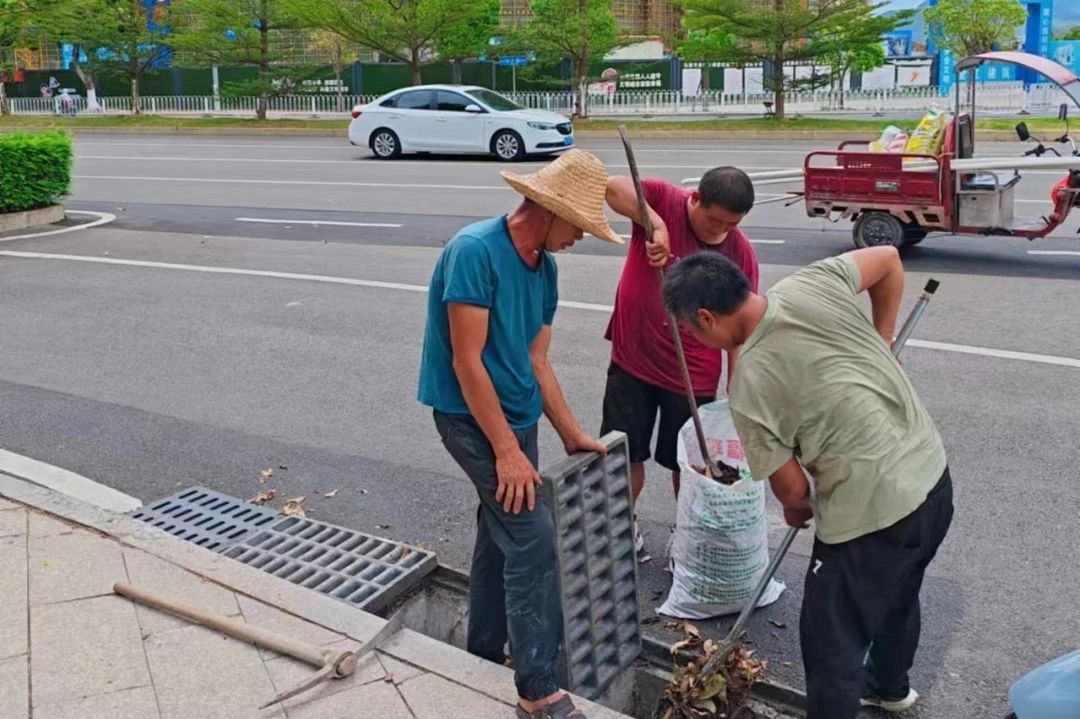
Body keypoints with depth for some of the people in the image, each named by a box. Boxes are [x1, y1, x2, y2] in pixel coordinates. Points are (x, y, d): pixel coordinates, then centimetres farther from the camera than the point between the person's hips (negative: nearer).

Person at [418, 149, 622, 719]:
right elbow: (467, 362, -22)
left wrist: (571, 434, 10)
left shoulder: (544, 266, 4)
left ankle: (485, 650, 35)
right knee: (532, 537, -12)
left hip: (515, 413, 9)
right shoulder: (475, 250, -21)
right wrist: (507, 450, -21)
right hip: (473, 416, -9)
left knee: (502, 530, 17)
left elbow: (535, 360, 10)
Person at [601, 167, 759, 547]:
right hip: (632, 360, 0)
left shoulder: (741, 253, -10)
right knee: (626, 454, 11)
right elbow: (614, 187, -30)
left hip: (693, 374, 0)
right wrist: (656, 225, -39)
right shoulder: (663, 201, -12)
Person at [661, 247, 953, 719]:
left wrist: (796, 510, 18)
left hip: (873, 516, -8)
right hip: (932, 475, 8)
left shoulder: (750, 388, -17)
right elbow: (889, 260, 9)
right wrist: (881, 344, 16)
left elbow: (792, 489, -6)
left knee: (831, 645, 11)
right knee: (897, 596, 33)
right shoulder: (813, 282, -7)